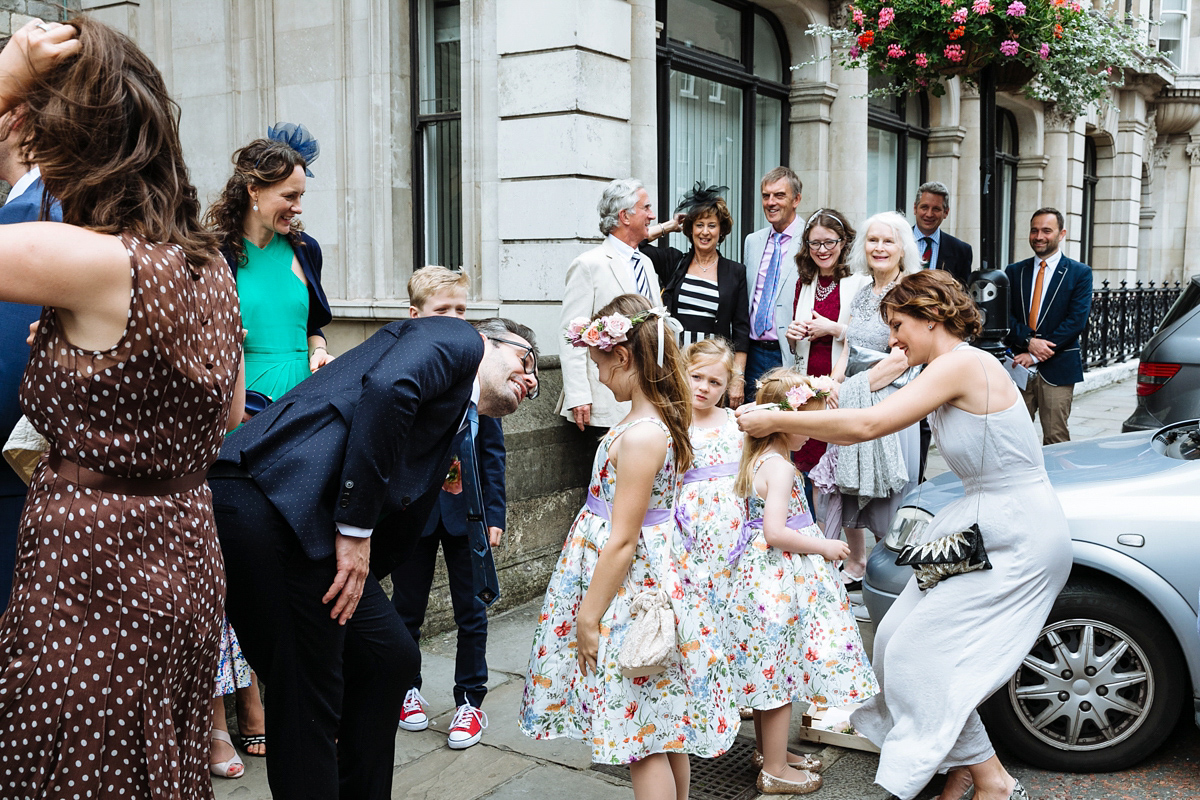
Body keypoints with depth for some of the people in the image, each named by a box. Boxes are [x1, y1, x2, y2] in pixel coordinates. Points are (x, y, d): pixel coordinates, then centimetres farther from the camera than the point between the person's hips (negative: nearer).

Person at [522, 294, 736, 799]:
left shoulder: (640, 436, -24)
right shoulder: (659, 419, 4)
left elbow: (622, 541, -21)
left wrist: (589, 617, -16)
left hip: (630, 586, -10)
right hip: (657, 571, 10)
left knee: (642, 737, 3)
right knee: (664, 728, 21)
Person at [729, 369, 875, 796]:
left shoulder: (756, 460, 8)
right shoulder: (780, 468, -21)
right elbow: (775, 532, -27)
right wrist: (822, 546, -16)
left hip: (760, 574, 10)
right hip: (781, 578, -10)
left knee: (769, 671, 21)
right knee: (779, 670, 2)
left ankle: (767, 749, 36)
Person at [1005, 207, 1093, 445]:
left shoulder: (1080, 273, 4)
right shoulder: (1014, 271, 13)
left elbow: (1077, 320, -6)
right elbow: (1006, 315, 6)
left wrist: (1036, 355, -12)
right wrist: (1028, 341, -13)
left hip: (1057, 369, -2)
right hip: (1019, 366, 3)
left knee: (1055, 440, -2)